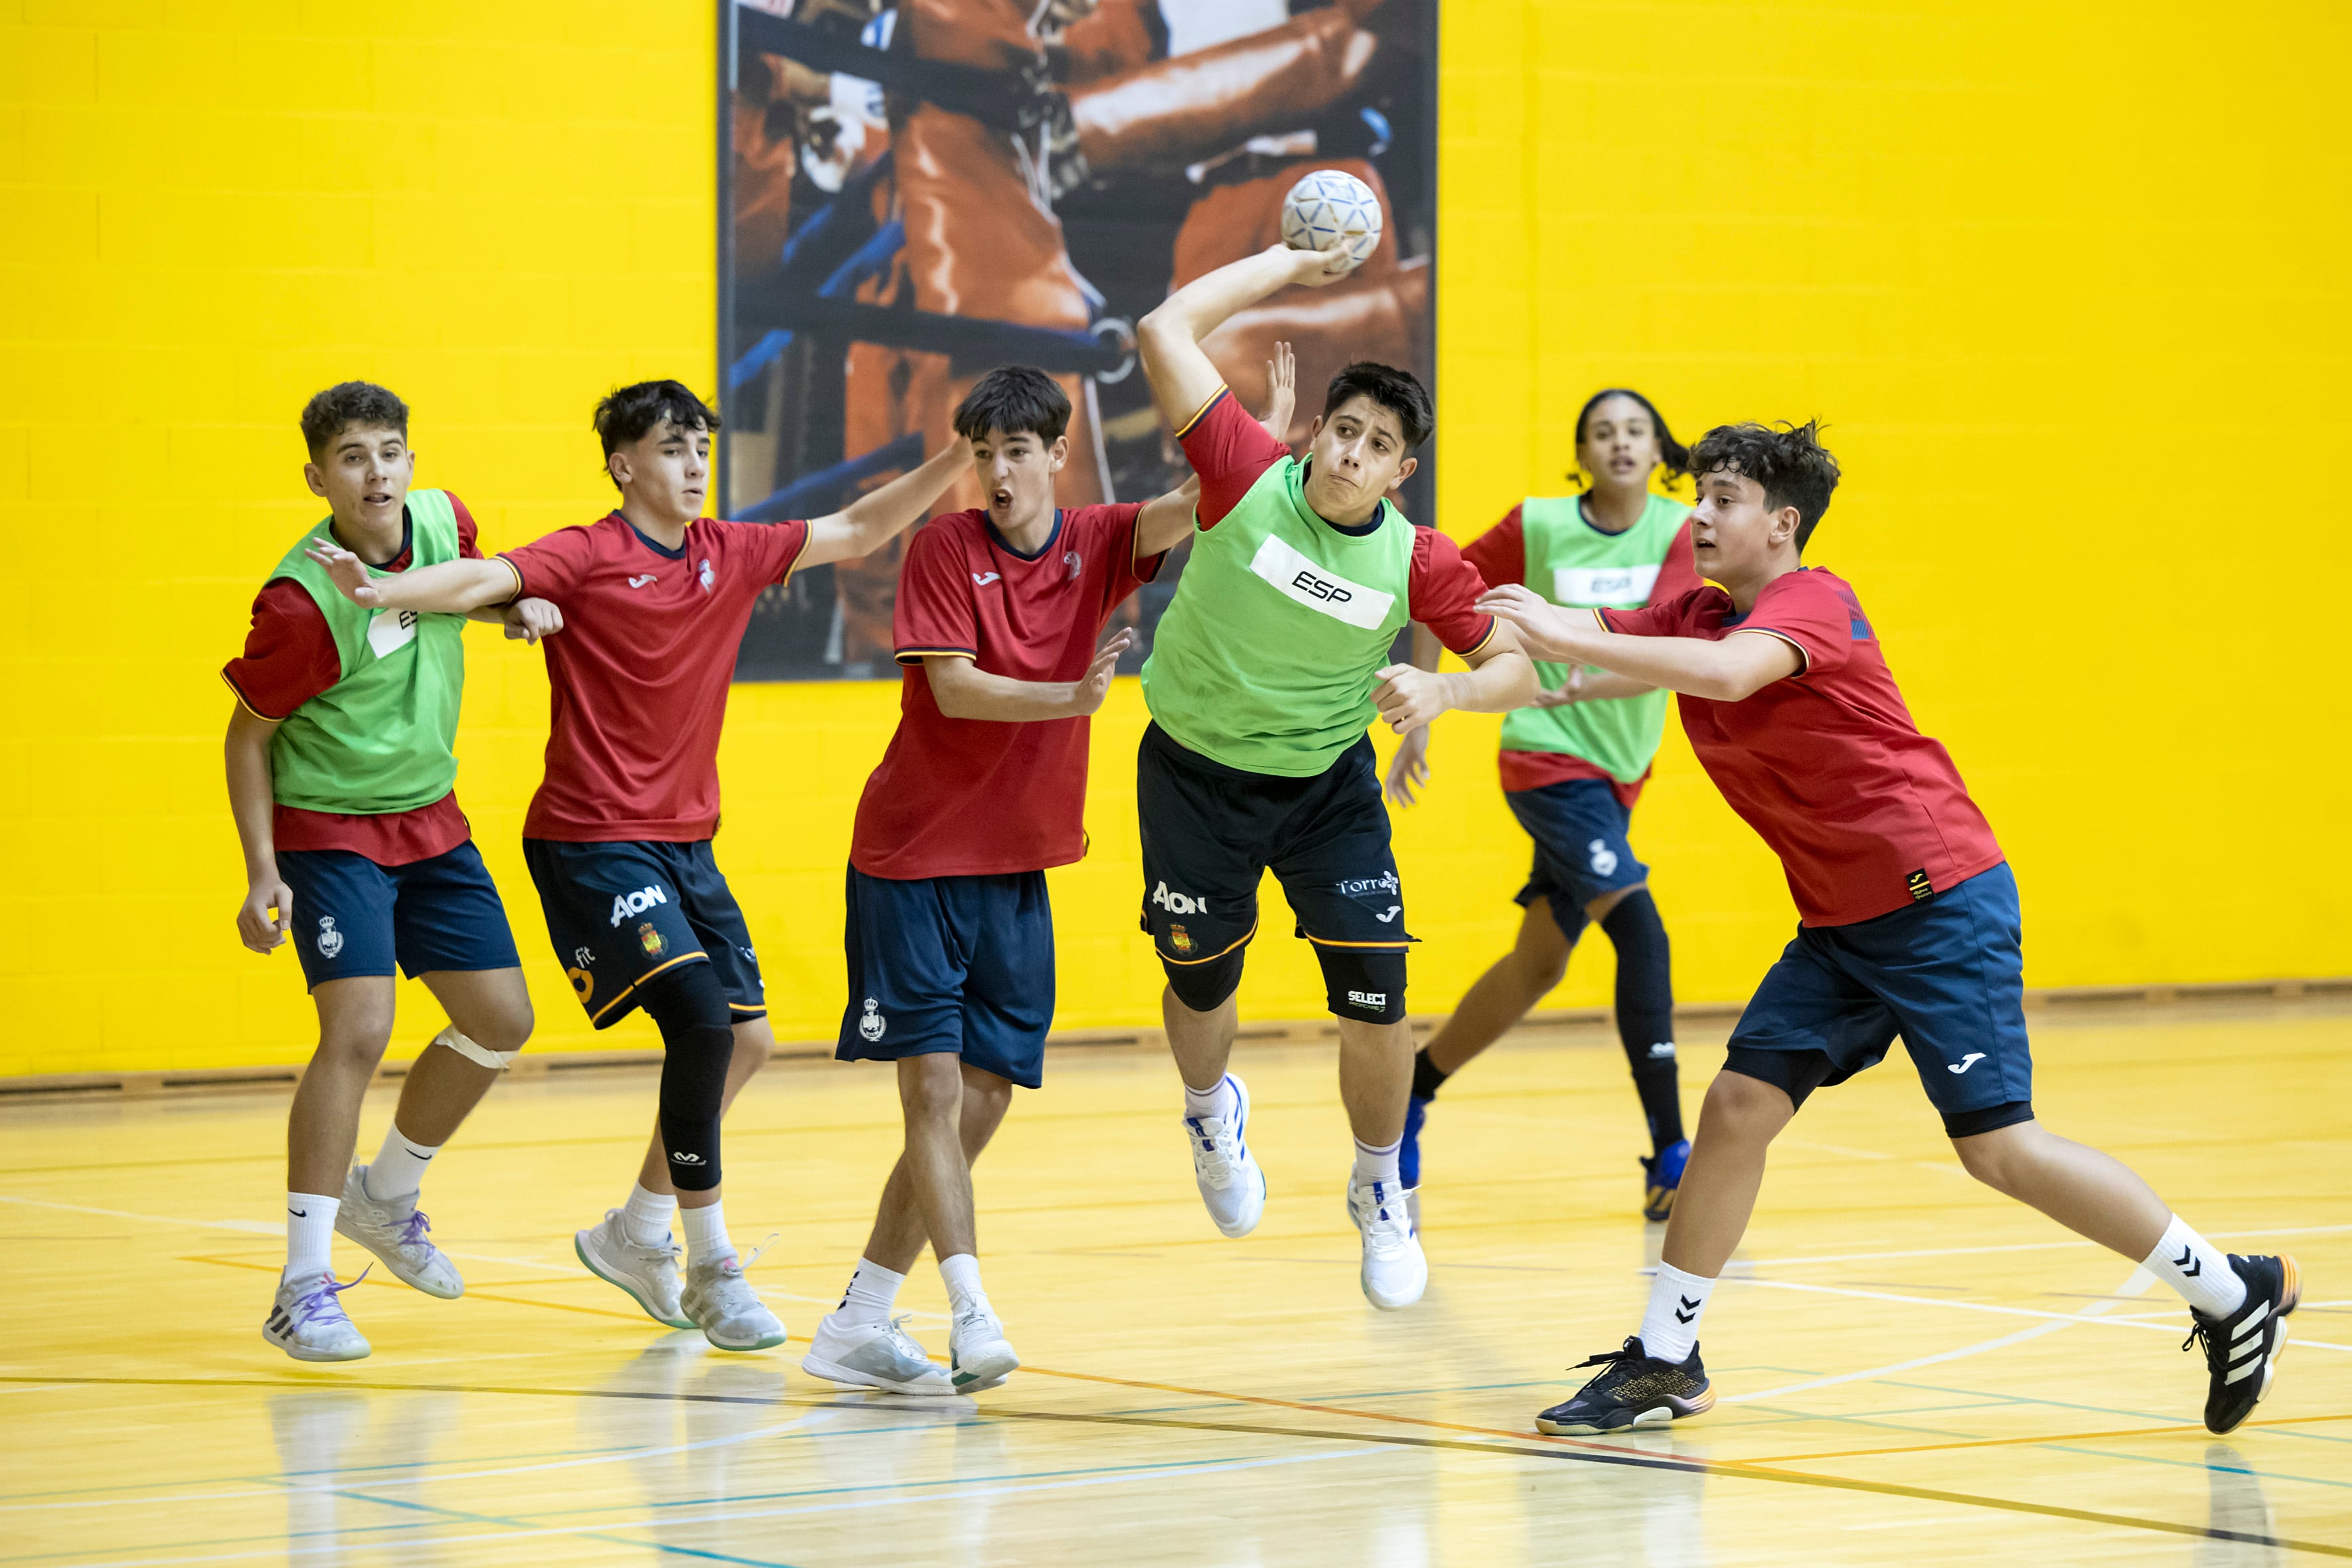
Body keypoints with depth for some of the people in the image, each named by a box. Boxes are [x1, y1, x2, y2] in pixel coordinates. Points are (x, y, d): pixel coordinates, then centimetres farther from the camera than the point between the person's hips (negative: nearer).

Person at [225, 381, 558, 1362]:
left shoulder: (444, 520, -6)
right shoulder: (302, 602, -24)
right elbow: (248, 736, -13)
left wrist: (515, 605, -4)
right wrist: (263, 875, -18)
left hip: (430, 820, 7)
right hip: (329, 830, -7)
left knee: (501, 1022, 8)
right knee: (359, 1029, -21)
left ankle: (388, 1196, 31)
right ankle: (305, 1285, -17)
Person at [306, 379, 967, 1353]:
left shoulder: (731, 555, 7)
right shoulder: (587, 559, -10)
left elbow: (858, 531, 15)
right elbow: (484, 580, -26)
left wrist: (957, 460, 7)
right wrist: (382, 592, -44)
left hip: (684, 840, 8)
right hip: (592, 842, -8)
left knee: (746, 1038, 8)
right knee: (701, 1022, -19)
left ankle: (635, 1233, 26)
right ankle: (712, 1271, -8)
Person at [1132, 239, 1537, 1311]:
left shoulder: (1419, 564, -16)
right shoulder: (1249, 480, -20)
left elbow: (1517, 664, -8)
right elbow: (1166, 330, -25)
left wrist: (1444, 691, -29)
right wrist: (1292, 261, -16)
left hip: (1328, 781, 1)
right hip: (1195, 772, -1)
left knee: (1375, 996, -7)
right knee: (1201, 985, 8)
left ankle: (1379, 1192, 17)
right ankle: (1211, 1109, 45)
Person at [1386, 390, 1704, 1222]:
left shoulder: (1679, 531, -5)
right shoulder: (1538, 526, -6)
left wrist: (1594, 685, -36)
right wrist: (1419, 719, 6)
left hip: (1617, 772, 4)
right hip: (1548, 756, -4)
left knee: (1539, 962, 12)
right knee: (1640, 928, -19)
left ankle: (1409, 1098, 31)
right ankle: (1671, 1161, -17)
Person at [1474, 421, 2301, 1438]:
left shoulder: (1809, 601, -16)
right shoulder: (1696, 617, 10)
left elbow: (1725, 673, -36)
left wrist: (1569, 639, -38)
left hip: (1941, 899, -8)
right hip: (1842, 924, 8)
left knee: (1996, 1145, -10)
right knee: (1738, 1105, -1)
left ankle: (2235, 1293, 2)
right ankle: (1663, 1365, 8)